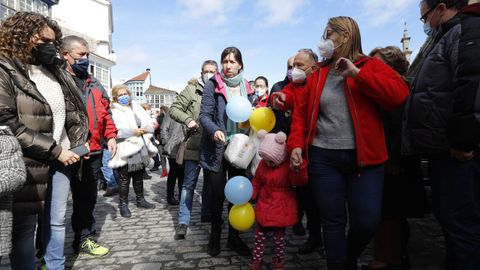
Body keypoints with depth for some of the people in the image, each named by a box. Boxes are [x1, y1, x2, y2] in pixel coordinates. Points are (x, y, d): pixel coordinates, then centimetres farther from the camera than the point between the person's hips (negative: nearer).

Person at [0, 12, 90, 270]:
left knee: (57, 222, 14)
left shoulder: (56, 70, 12)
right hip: (28, 164, -6)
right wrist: (54, 150, -17)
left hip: (60, 159, 6)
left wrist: (81, 140, 5)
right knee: (25, 227, 3)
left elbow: (74, 111, 20)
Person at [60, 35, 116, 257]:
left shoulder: (94, 84, 17)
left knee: (87, 198, 16)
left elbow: (105, 112, 20)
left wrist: (110, 136, 9)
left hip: (93, 152, 6)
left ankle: (84, 238, 30)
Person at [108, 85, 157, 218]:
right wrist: (133, 132, -21)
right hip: (125, 151, -5)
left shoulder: (136, 107, 15)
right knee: (124, 180, 0)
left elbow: (149, 123, 8)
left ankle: (140, 200, 32)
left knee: (139, 177, 18)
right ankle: (123, 204, 13)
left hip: (140, 148, 6)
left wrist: (144, 129, -13)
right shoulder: (114, 111, -3)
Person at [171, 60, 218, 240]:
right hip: (194, 145, -3)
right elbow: (174, 109, 0)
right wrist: (188, 119, -16)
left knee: (210, 182, 16)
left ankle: (207, 214, 34)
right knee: (189, 184, 2)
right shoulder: (192, 90, -1)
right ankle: (183, 222, 11)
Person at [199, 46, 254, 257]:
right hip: (216, 148, -3)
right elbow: (204, 115, -9)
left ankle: (234, 237, 26)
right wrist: (215, 131, -27)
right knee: (217, 193, 3)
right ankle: (215, 236, 25)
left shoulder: (246, 87, 10)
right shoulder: (213, 85, -2)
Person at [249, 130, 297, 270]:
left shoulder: (289, 165, -17)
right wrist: (250, 196, 2)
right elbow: (257, 182, 7)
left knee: (279, 236, 10)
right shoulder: (263, 163, -3)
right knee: (259, 234, 14)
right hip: (264, 205, 4)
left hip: (281, 207, -4)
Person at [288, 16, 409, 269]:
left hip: (364, 157, -1)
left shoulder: (371, 66, 4)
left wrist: (357, 73, -13)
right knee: (332, 222, 4)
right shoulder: (317, 75, 12)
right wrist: (296, 144, -4)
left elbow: (399, 94, -12)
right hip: (323, 158, 2)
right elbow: (301, 113, 10)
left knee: (367, 222, 1)